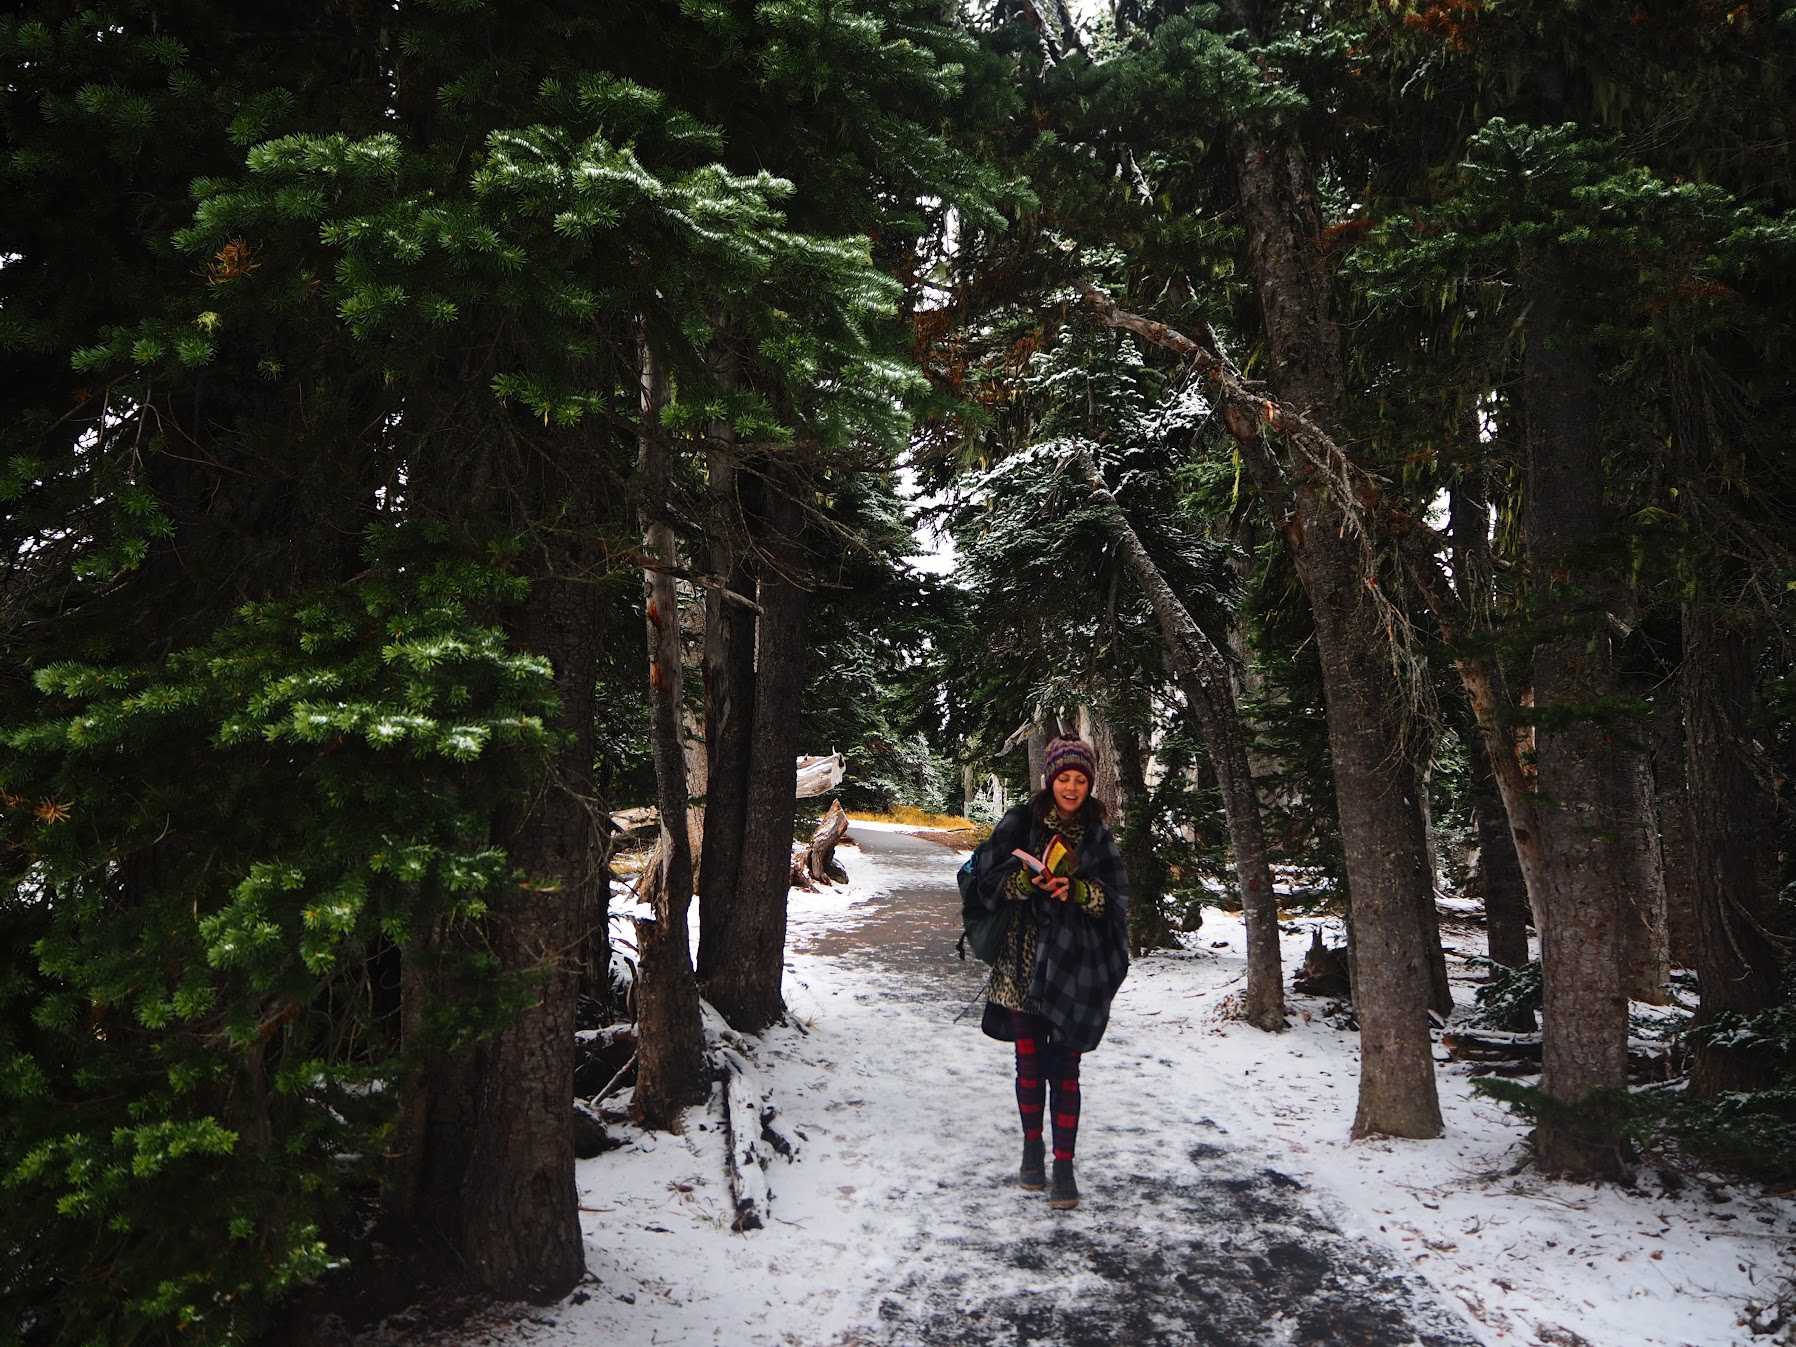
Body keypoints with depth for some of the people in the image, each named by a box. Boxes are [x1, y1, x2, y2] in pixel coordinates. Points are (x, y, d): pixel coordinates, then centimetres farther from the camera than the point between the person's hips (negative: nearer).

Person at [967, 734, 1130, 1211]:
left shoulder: (1097, 835, 3)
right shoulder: (1020, 823, -1)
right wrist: (1026, 879, -20)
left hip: (1073, 967, 0)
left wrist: (1078, 890, -17)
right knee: (1029, 1061, 10)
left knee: (1064, 1068, 1)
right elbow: (986, 876, -3)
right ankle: (1033, 1148, 30)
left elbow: (1116, 899, 2)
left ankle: (1064, 1166, 8)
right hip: (1023, 964, 0)